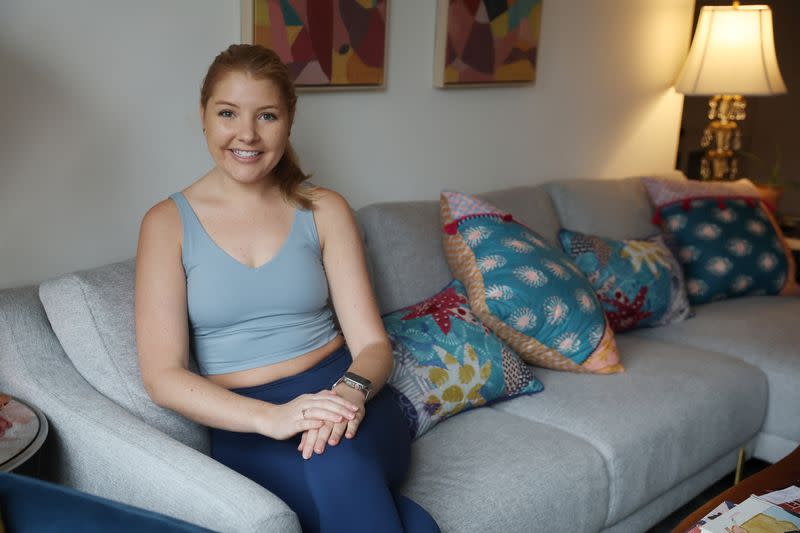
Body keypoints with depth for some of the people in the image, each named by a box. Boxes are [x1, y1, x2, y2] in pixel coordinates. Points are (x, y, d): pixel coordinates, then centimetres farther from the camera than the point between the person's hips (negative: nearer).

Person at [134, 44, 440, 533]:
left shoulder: (324, 210, 6)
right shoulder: (168, 223, 1)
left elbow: (372, 343, 2)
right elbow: (163, 376, -8)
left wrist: (351, 390, -22)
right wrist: (270, 417, -23)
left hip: (345, 399, 3)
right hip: (246, 426, -2)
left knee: (339, 460, -34)